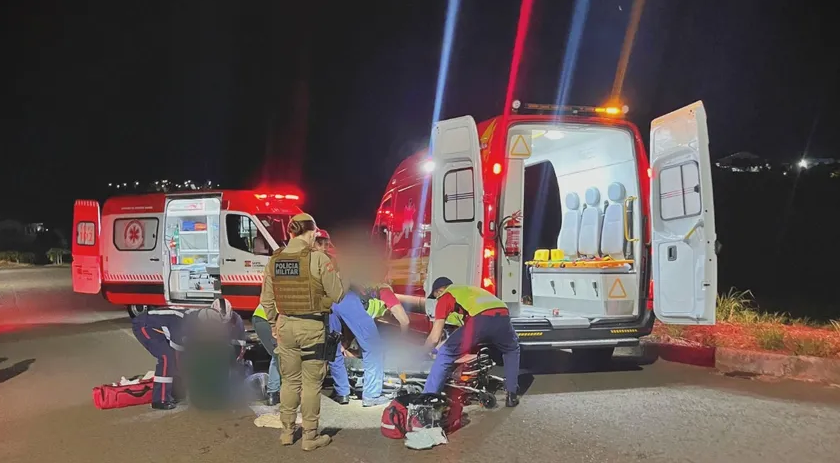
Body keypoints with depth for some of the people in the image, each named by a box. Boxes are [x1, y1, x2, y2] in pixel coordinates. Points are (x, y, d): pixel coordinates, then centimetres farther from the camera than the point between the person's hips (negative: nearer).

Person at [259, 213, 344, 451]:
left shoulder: (274, 260, 1)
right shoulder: (318, 258, -15)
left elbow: (266, 299, 7)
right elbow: (337, 295, -10)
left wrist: (274, 323, 21)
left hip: (285, 325, 5)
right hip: (312, 326, -5)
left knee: (289, 380, 19)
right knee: (311, 383, 7)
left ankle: (287, 432, 30)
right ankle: (310, 437, 16)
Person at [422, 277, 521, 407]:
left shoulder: (445, 296, 22)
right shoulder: (471, 289, 42)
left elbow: (435, 338, 17)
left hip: (480, 319, -6)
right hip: (502, 315, 6)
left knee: (445, 355, 9)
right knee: (512, 351, 36)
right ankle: (512, 395, 31)